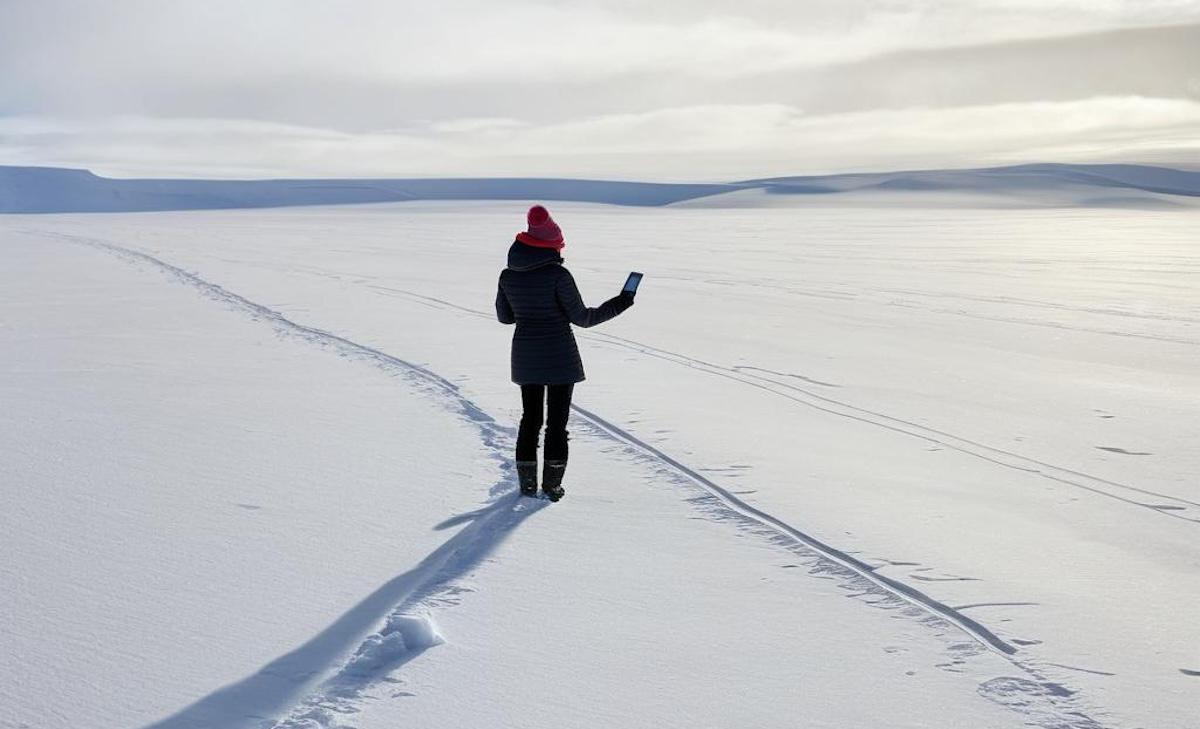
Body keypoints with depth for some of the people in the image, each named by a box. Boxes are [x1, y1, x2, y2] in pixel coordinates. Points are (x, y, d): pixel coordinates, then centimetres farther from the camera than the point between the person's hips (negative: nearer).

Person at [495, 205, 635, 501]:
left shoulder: (508, 276, -1)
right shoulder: (558, 274, -16)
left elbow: (504, 316, 10)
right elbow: (581, 317, -11)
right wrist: (616, 305, 1)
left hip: (525, 357, 5)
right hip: (560, 356, -4)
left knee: (530, 418, 16)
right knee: (557, 421, 5)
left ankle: (527, 483, 18)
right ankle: (552, 485, 7)